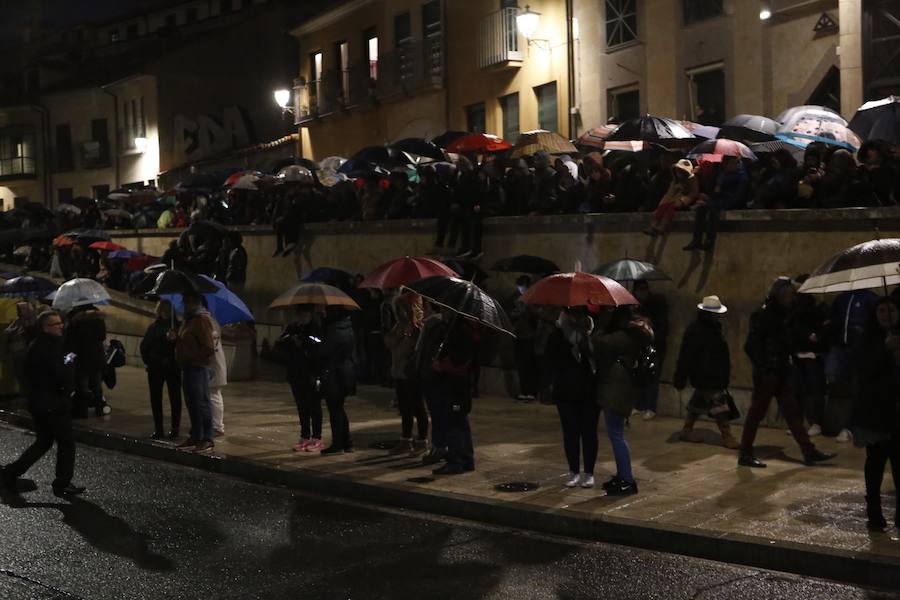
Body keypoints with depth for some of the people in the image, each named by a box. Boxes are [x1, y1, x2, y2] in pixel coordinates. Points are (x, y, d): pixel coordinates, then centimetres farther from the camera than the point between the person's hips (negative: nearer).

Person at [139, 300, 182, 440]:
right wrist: (147, 361, 4)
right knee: (155, 398, 5)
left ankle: (175, 428, 7)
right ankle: (158, 429, 12)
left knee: (175, 398, 0)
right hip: (155, 368, 3)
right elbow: (144, 345, 13)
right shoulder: (153, 327, 11)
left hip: (173, 368, -3)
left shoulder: (177, 326, 2)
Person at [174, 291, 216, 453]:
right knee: (191, 404, 15)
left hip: (198, 368, -10)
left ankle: (207, 440, -3)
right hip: (188, 367, 10)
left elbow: (208, 349, -18)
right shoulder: (189, 319, 18)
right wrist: (175, 339, 5)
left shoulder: (201, 320, -13)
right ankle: (195, 436, 23)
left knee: (201, 403, -7)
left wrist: (192, 358, -16)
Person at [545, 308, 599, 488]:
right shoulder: (558, 335, -1)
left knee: (589, 432, 4)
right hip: (566, 392, 1)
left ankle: (589, 473, 14)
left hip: (590, 392, -1)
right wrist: (558, 378, -6)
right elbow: (549, 360, 3)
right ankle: (574, 472, 18)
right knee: (570, 432, 7)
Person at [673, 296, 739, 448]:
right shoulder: (695, 331, -17)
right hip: (705, 378, -9)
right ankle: (727, 437, -6)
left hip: (715, 377, 9)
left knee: (698, 403, 17)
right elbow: (685, 357, -19)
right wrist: (680, 379, -19)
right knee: (718, 406, -9)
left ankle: (687, 430, 28)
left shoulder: (714, 328, 12)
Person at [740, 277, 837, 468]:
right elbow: (751, 345, -19)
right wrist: (763, 370, -20)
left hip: (782, 373, 9)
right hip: (767, 374, -9)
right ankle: (745, 454, 7)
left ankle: (809, 451, 14)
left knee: (792, 412, 10)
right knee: (757, 412, -1)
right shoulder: (763, 315, -14)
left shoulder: (784, 315, 12)